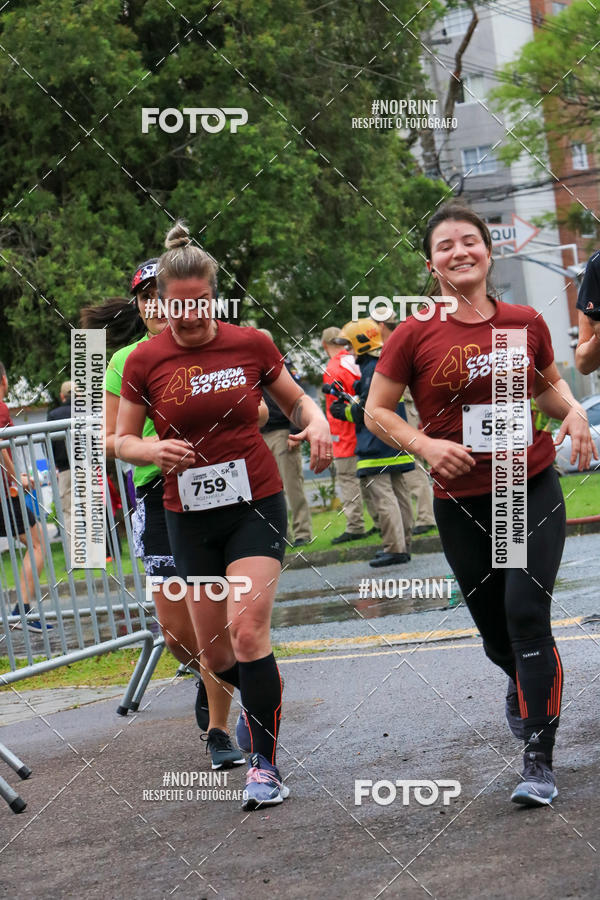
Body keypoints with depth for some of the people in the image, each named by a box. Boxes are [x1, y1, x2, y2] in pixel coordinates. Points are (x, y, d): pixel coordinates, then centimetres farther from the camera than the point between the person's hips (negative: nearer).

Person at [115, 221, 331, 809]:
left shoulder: (251, 344, -3)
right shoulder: (145, 361, -3)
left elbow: (295, 400, 13)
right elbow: (121, 440, 5)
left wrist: (315, 422, -10)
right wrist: (154, 449, -17)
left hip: (256, 505, -2)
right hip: (189, 514, 2)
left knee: (247, 629, -19)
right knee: (214, 652, 7)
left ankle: (265, 761, -9)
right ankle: (256, 700, 42)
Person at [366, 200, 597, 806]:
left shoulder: (527, 323, 0)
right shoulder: (415, 335, -6)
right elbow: (377, 412, 0)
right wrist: (426, 444, -17)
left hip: (533, 489, 0)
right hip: (461, 501, 0)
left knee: (527, 611, -16)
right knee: (494, 626, 11)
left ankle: (538, 762, -12)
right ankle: (524, 685, 50)